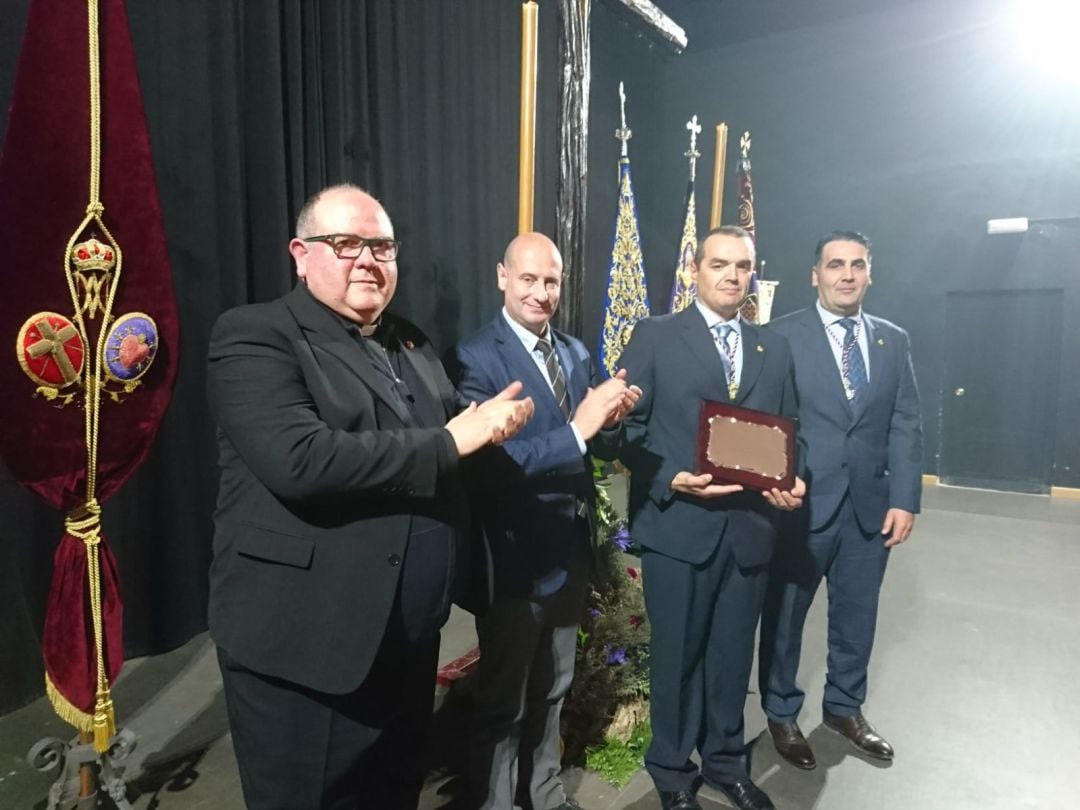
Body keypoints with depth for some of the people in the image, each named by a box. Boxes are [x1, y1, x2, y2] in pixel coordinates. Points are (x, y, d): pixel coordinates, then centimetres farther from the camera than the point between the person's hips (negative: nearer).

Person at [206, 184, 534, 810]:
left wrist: (490, 422, -10)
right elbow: (299, 461, -28)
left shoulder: (412, 344, 12)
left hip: (410, 639, 7)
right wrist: (449, 442, -21)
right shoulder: (255, 335, -12)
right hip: (304, 646, -6)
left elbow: (456, 434, 13)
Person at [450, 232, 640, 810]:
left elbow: (603, 450, 7)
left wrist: (611, 419, -15)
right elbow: (491, 462, -26)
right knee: (503, 703, 13)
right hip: (515, 558, -7)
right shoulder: (476, 357, -15)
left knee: (552, 691, 25)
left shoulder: (575, 352, 7)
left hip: (570, 550, 7)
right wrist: (576, 428, -33)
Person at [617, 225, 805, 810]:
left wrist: (793, 484, -6)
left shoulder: (775, 349, 12)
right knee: (677, 655, 11)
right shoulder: (655, 337, -2)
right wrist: (671, 480, -19)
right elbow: (627, 427, -6)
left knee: (733, 654, 17)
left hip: (750, 528, 4)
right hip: (678, 527, -4)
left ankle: (726, 763, 40)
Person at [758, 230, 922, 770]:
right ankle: (782, 714, 31)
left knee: (857, 614, 17)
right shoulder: (782, 335, -4)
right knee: (785, 614, 10)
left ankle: (844, 708, 39)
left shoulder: (894, 340, 9)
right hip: (802, 503, -4)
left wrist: (904, 499, -3)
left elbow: (906, 425, 5)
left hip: (871, 506, 4)